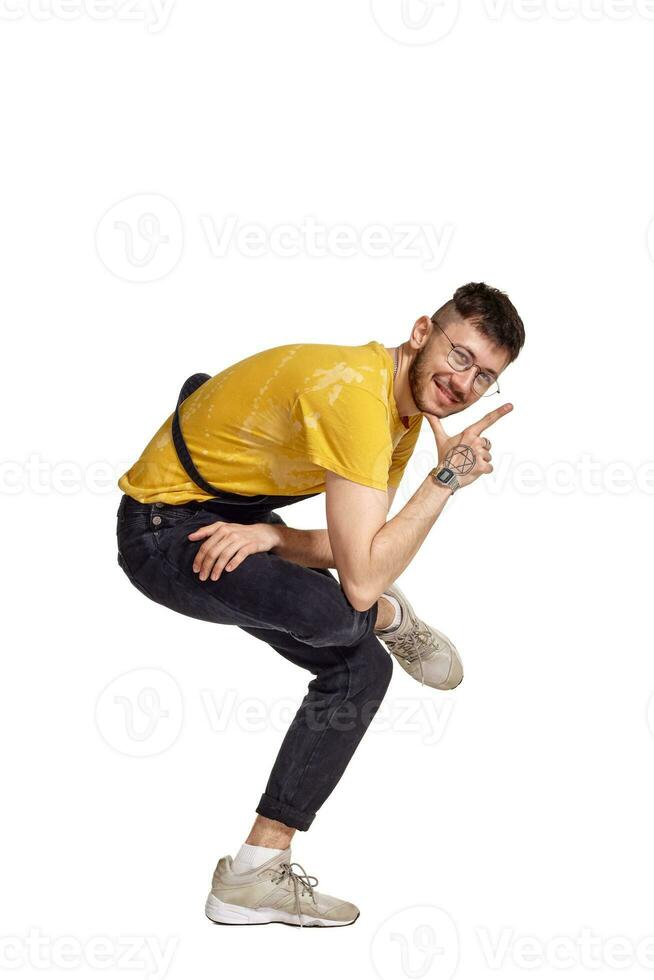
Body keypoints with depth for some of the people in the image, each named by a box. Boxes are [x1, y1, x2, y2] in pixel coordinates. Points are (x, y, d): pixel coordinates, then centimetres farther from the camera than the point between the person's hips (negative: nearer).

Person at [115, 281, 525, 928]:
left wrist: (269, 536, -22)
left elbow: (355, 551, -2)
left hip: (236, 517, 10)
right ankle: (393, 621, 4)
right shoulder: (354, 394, -30)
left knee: (362, 667, 8)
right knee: (340, 610, -36)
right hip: (165, 528, -10)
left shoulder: (407, 412, 2)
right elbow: (360, 579, -34)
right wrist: (447, 478, -27)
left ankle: (253, 875, 10)